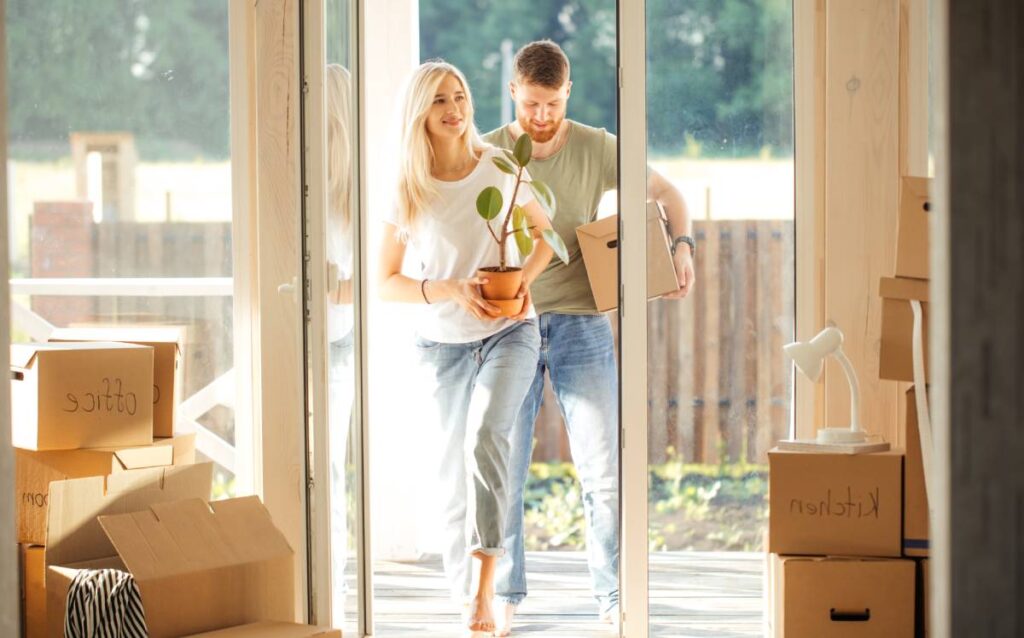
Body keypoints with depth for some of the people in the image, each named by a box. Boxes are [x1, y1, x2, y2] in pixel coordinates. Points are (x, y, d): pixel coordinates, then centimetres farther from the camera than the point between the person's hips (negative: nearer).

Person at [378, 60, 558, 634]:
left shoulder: (500, 168, -4)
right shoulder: (407, 189, -5)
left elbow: (545, 232, 11)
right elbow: (386, 283, -2)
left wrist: (525, 278, -10)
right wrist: (452, 291, -18)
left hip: (510, 332, -1)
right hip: (444, 341, 1)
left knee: (485, 436, -25)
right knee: (455, 465, 4)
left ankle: (484, 587, -27)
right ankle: (466, 590, 22)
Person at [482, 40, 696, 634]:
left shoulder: (598, 149, 2)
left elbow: (668, 193, 12)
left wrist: (683, 247, -6)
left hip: (580, 323, 0)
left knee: (604, 470, -3)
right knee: (502, 472, 3)